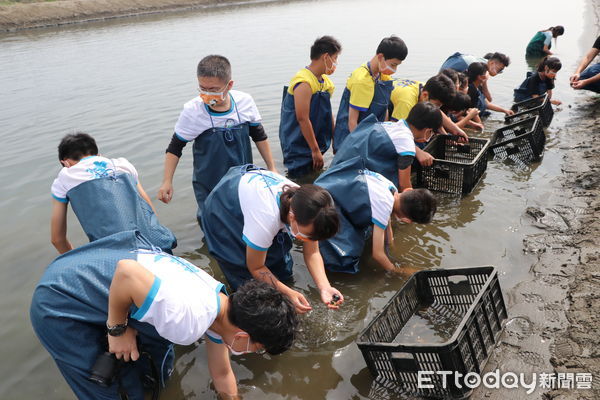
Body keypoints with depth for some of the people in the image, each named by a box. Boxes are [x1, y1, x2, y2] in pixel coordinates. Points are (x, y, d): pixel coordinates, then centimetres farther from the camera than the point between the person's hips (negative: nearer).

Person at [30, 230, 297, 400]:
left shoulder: (221, 307, -2)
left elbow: (221, 374, 13)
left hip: (94, 279, 8)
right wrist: (117, 329, -20)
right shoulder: (191, 320, -33)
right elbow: (126, 272, -36)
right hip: (58, 305, -8)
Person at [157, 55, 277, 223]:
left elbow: (259, 136, 3)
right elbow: (175, 148, -6)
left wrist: (272, 169, 6)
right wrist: (167, 182, -10)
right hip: (208, 186, -2)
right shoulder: (192, 111, -17)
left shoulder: (245, 102, -12)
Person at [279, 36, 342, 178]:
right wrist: (315, 150, -19)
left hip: (314, 145, 9)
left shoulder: (325, 81, 10)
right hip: (299, 149, -9)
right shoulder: (304, 82, -20)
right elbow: (302, 119, -23)